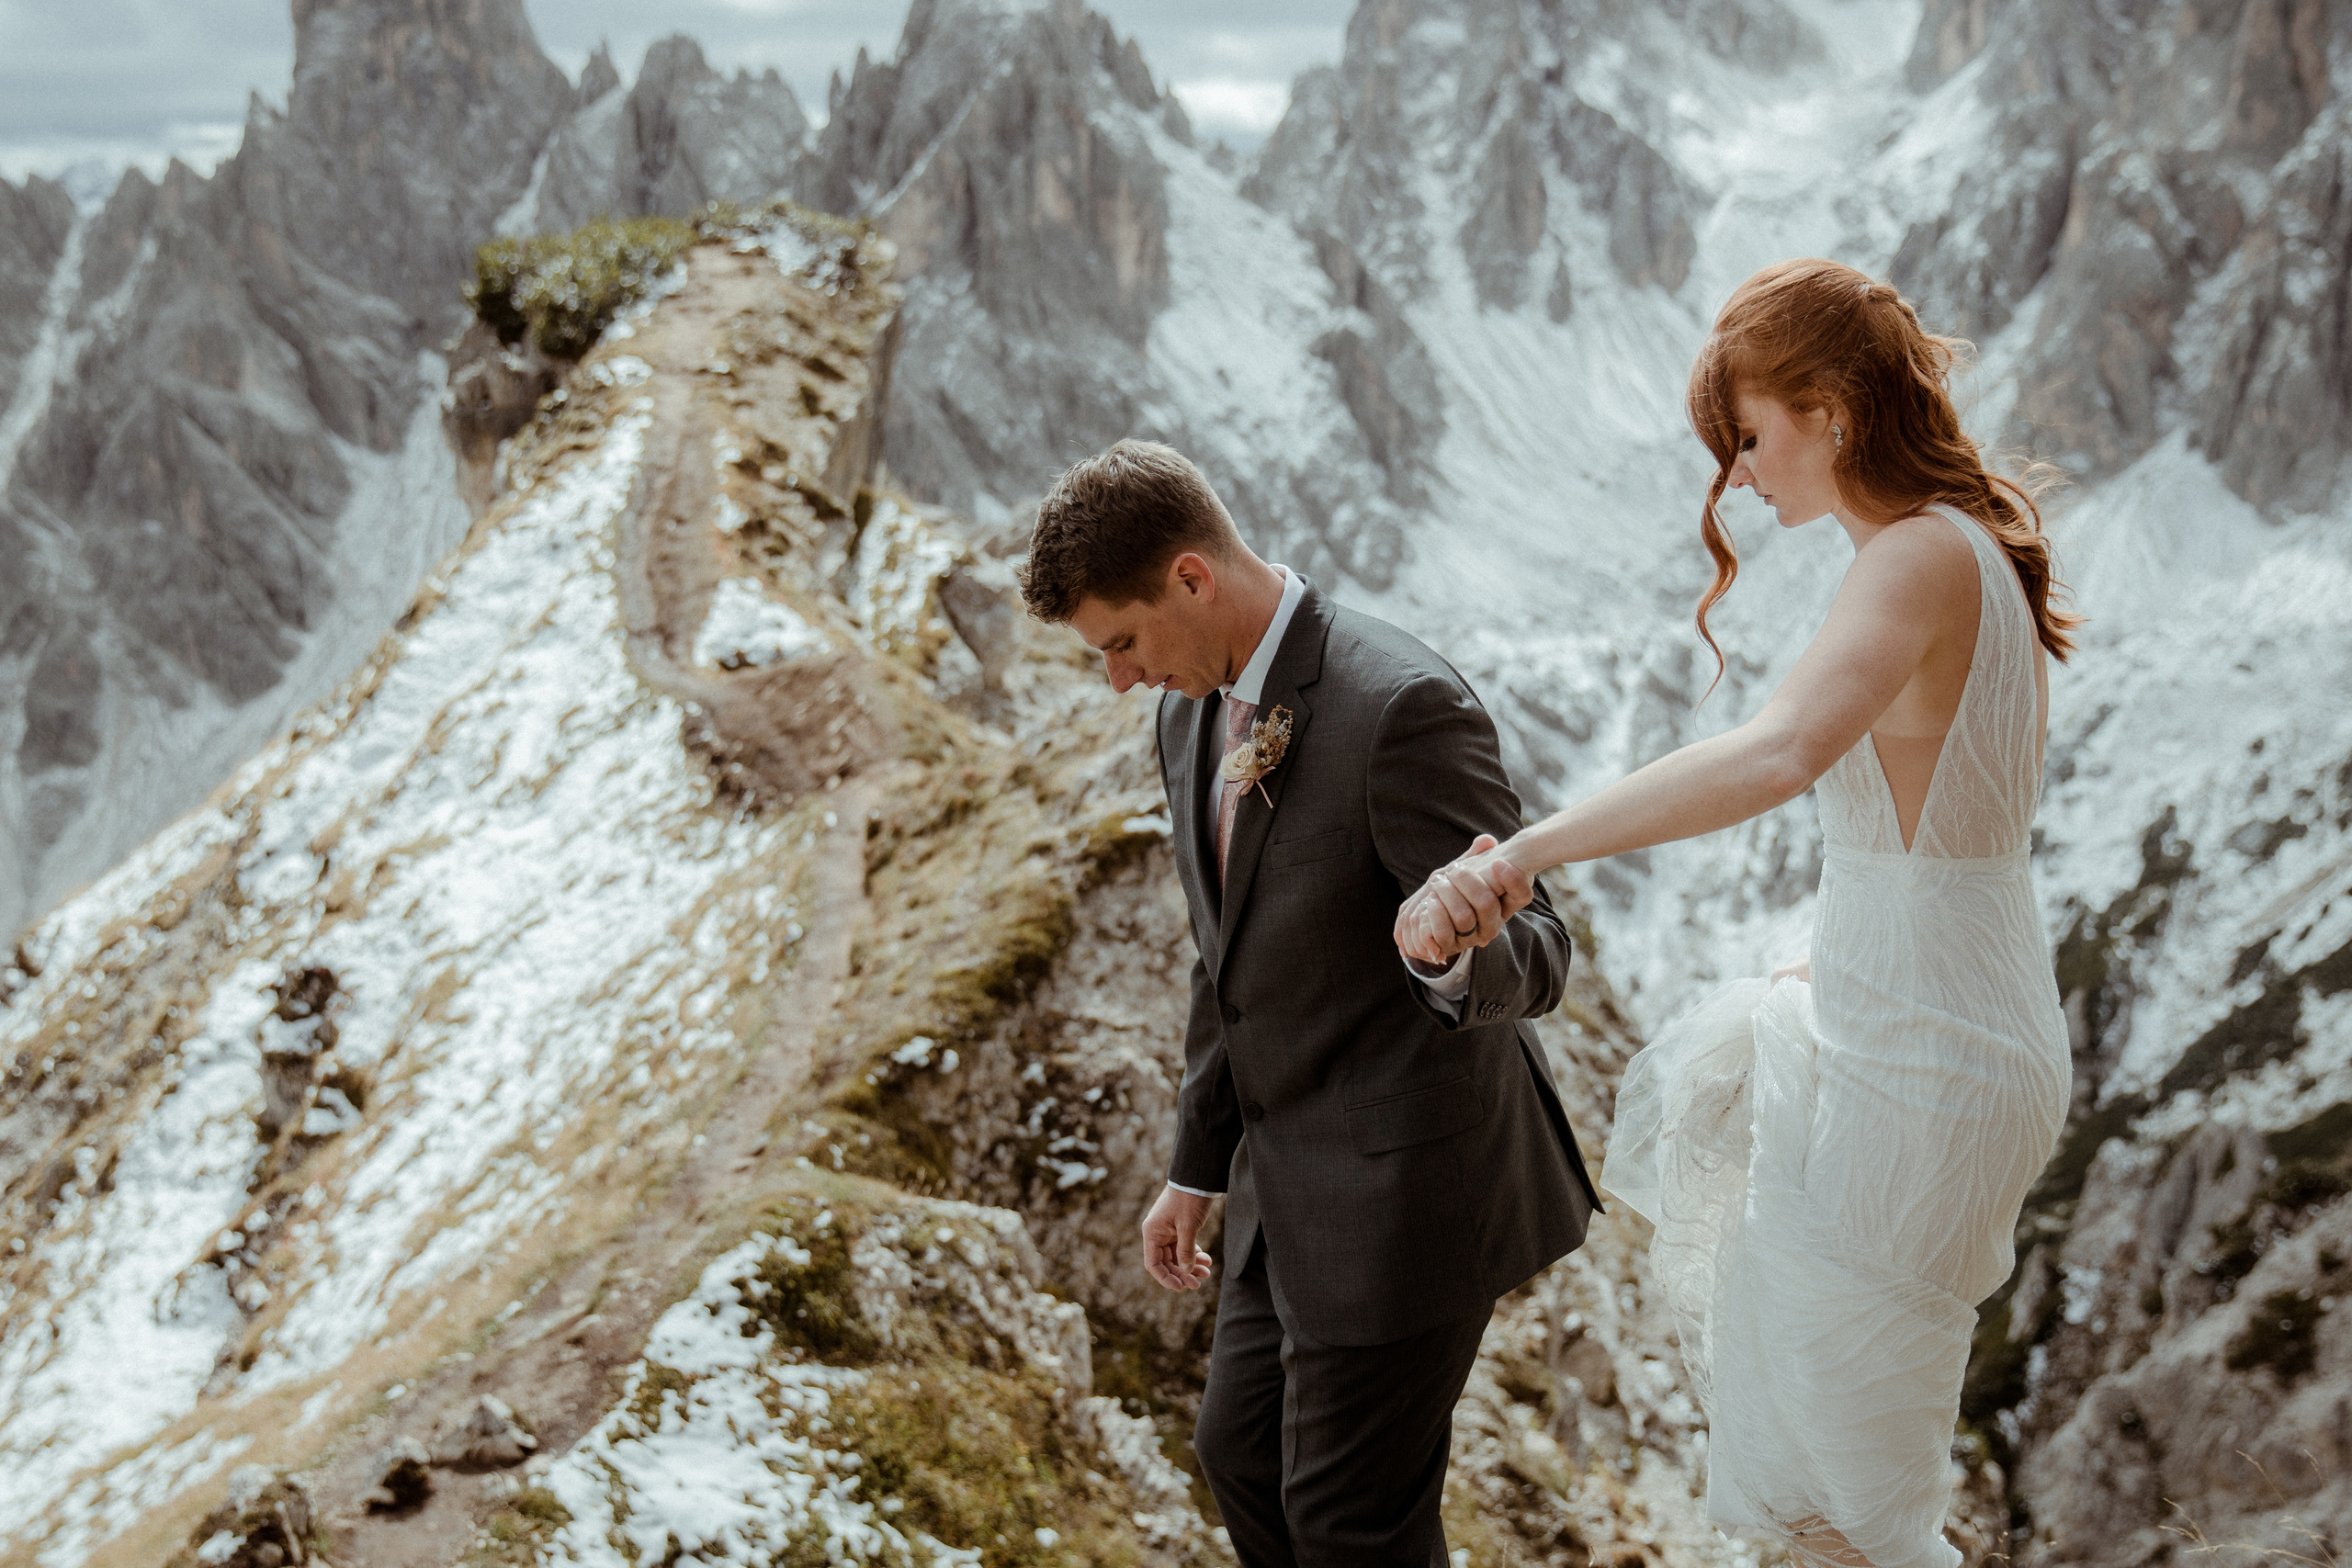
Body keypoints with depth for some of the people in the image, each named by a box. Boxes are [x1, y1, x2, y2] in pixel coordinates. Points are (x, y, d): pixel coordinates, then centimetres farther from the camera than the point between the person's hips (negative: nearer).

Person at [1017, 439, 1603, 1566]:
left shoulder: (1402, 706, -24)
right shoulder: (1195, 711, 4)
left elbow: (1531, 964, -22)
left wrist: (1461, 952, -47)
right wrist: (1198, 1167, 19)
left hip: (1410, 1182, -9)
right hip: (1293, 1177, 9)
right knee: (1243, 1456, 20)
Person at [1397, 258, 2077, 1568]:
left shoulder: (1919, 562, -23)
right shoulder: (1988, 545, 6)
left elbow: (1781, 754, -43)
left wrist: (1518, 856, -51)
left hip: (1906, 1078, -10)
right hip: (1996, 1039, 10)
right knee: (1695, 1094, 35)